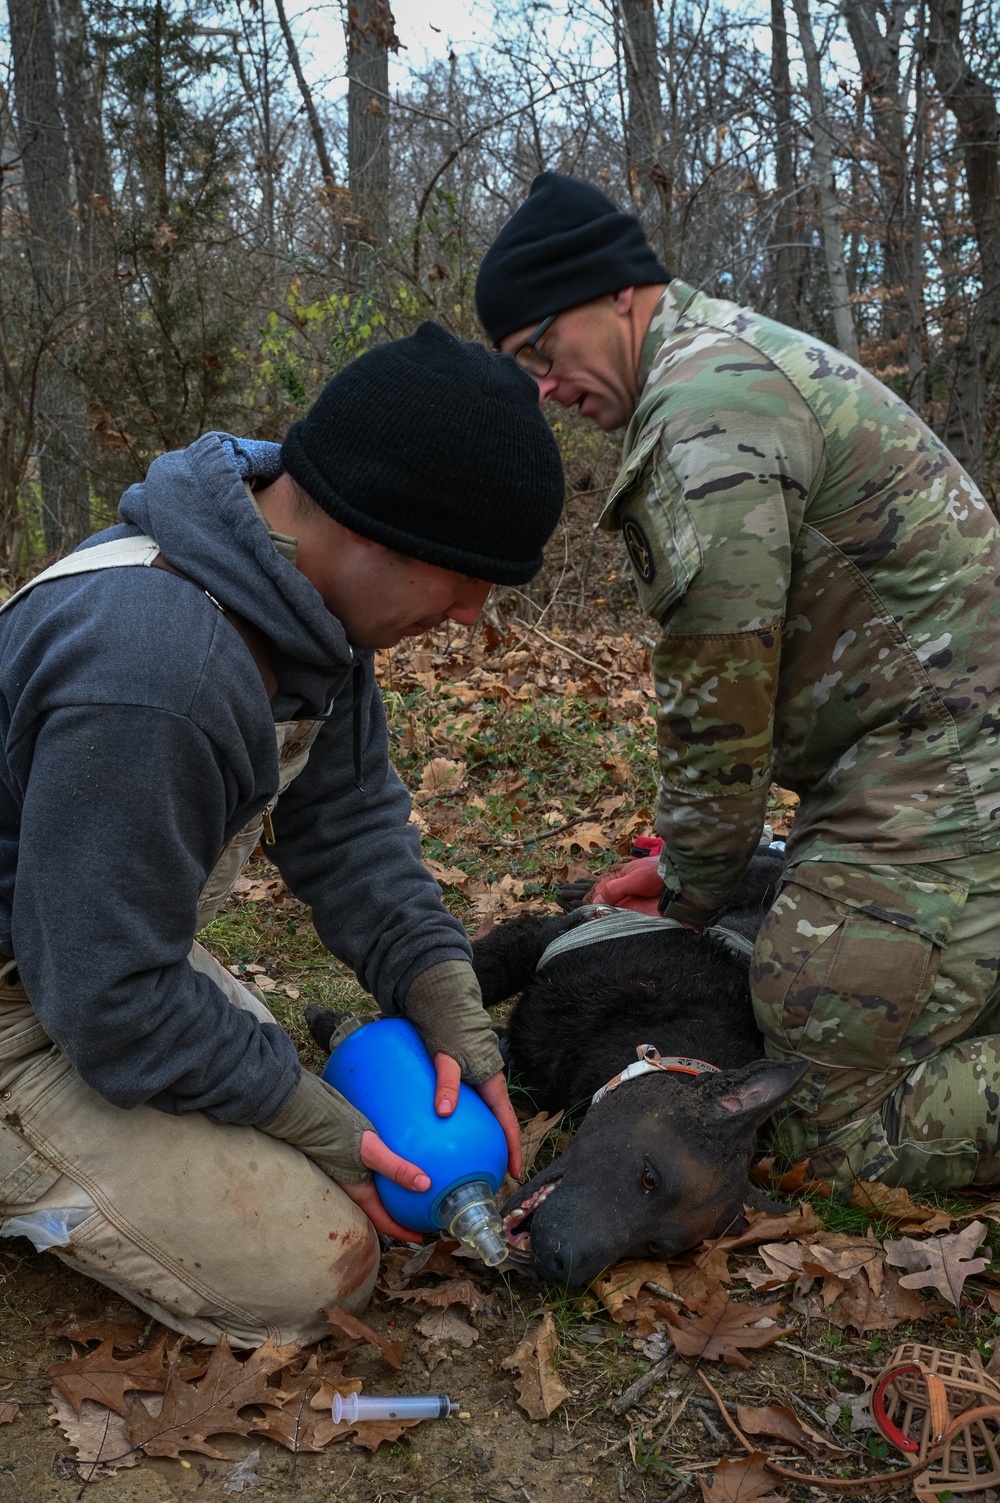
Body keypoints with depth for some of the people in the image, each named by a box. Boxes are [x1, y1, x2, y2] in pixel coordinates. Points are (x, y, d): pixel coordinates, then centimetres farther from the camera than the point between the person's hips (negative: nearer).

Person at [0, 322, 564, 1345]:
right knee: (314, 1268, -11)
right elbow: (113, 999, -27)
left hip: (119, 947, 9)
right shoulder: (149, 671, -36)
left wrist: (449, 1013, -7)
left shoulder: (310, 596, -6)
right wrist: (318, 1124, -16)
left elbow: (346, 820, 1)